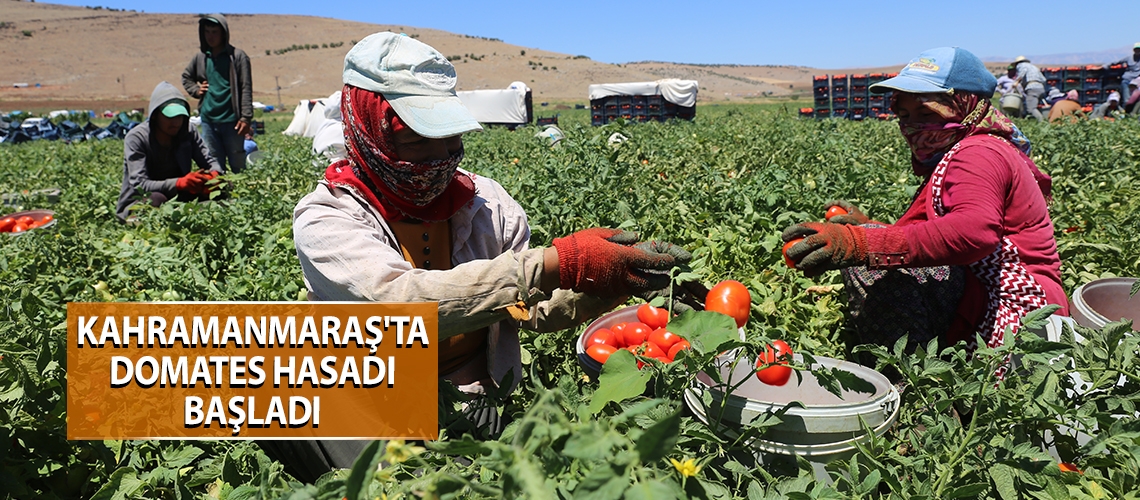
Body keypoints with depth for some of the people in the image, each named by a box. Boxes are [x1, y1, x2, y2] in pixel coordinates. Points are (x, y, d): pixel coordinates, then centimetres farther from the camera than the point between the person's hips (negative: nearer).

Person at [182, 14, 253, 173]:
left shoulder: (237, 56, -3)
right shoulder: (200, 57, 11)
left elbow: (246, 89, -7)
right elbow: (186, 77, 29)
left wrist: (246, 118, -14)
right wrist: (196, 90, 8)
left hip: (231, 120, -5)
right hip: (207, 120, 5)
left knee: (238, 165, 2)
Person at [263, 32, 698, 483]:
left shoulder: (485, 202, 1)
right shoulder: (325, 220, -12)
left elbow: (536, 309, 4)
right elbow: (403, 300, -31)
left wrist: (610, 281, -17)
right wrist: (556, 265, -37)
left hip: (478, 411, 1)